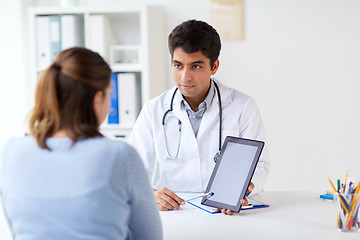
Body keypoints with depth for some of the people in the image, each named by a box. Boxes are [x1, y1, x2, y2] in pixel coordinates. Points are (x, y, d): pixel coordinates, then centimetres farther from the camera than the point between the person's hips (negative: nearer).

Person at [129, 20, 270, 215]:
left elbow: (258, 166, 5)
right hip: (171, 214, 1)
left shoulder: (243, 107, 8)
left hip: (226, 214, 0)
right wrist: (150, 195, -19)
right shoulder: (153, 111, 10)